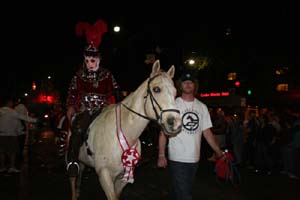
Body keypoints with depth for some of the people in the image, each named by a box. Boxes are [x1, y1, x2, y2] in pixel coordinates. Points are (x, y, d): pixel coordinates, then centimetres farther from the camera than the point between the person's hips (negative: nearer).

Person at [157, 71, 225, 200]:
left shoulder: (202, 107, 8)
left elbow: (207, 132, 10)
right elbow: (164, 131, -6)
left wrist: (219, 152, 3)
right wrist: (161, 155, -14)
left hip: (194, 159, 5)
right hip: (177, 159, -5)